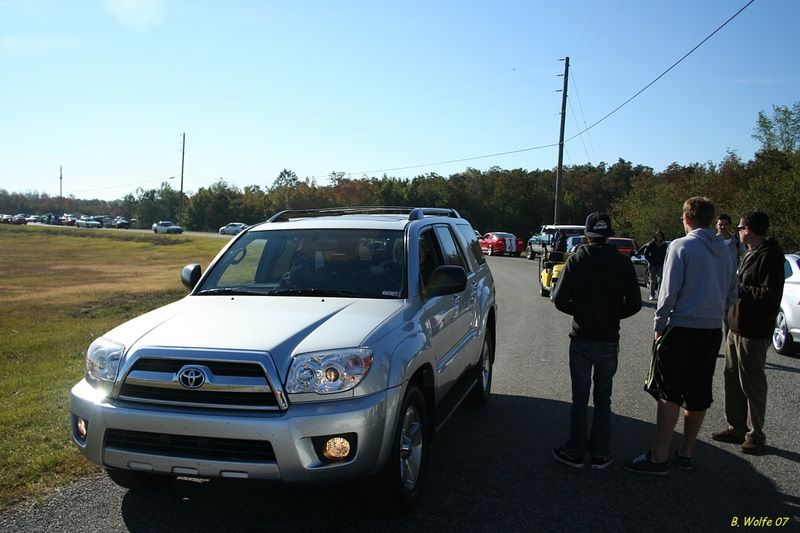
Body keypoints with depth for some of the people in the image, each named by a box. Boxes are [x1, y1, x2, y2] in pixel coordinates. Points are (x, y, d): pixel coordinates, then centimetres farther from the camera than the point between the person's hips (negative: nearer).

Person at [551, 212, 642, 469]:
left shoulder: (576, 260, -7)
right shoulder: (623, 263, -3)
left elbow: (559, 299, -11)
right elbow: (634, 303, -4)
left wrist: (579, 312, 7)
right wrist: (613, 315, 12)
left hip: (581, 340, -1)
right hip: (609, 341, 2)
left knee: (579, 397, 7)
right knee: (603, 398, 12)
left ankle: (575, 451, 14)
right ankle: (600, 453, 17)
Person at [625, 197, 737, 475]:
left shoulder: (681, 246, -9)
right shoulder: (724, 251, 10)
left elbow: (670, 291, -13)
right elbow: (732, 293, 15)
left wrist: (659, 325, -5)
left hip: (682, 329, -6)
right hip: (713, 331, 6)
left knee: (668, 393, -1)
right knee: (698, 395, 12)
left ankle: (659, 457, 0)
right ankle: (685, 453, 23)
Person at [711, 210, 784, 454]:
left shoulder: (769, 256, -16)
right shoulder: (751, 254, 15)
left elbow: (770, 295, -23)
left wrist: (740, 289, -16)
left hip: (753, 332, -10)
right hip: (736, 327, 10)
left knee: (751, 383, 1)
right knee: (732, 379, 16)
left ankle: (756, 435, 13)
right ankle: (736, 427, 28)